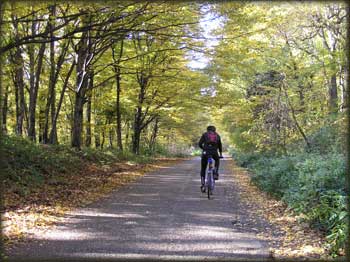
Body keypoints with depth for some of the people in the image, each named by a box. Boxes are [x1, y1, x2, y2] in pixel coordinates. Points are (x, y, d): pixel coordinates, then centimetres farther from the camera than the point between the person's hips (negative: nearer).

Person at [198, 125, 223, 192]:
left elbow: (200, 144, 7)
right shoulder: (217, 135, 23)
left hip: (205, 152, -1)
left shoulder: (205, 134, 16)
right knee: (217, 160, 36)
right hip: (214, 152, 1)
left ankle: (202, 184, 5)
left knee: (203, 169, 13)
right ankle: (216, 174, 17)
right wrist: (221, 154, 45)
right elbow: (220, 145, 31)